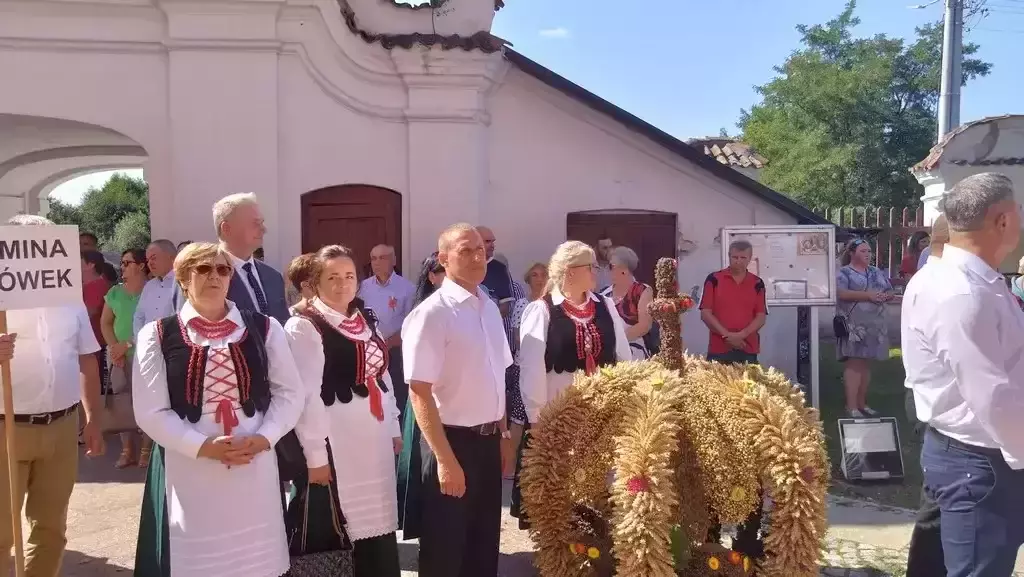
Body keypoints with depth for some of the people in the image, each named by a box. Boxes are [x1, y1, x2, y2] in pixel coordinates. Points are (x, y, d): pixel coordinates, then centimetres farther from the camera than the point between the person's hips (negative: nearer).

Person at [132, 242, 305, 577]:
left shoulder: (264, 328, 5)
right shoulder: (157, 335, 1)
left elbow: (290, 392, 6)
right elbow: (151, 412, -3)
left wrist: (263, 438, -9)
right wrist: (203, 446, -15)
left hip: (255, 466, 2)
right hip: (191, 472, -1)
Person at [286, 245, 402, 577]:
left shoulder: (367, 320, 13)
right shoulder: (303, 327, -10)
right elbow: (306, 395, -15)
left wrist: (394, 428, 15)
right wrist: (315, 454, -17)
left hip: (375, 437, 7)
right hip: (336, 441, -7)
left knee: (379, 526, 12)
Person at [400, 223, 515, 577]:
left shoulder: (490, 307, 7)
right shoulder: (432, 314, -17)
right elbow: (420, 392, -20)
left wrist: (503, 433, 15)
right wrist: (445, 459, -22)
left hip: (488, 441, 7)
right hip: (452, 440, -7)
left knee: (485, 543, 20)